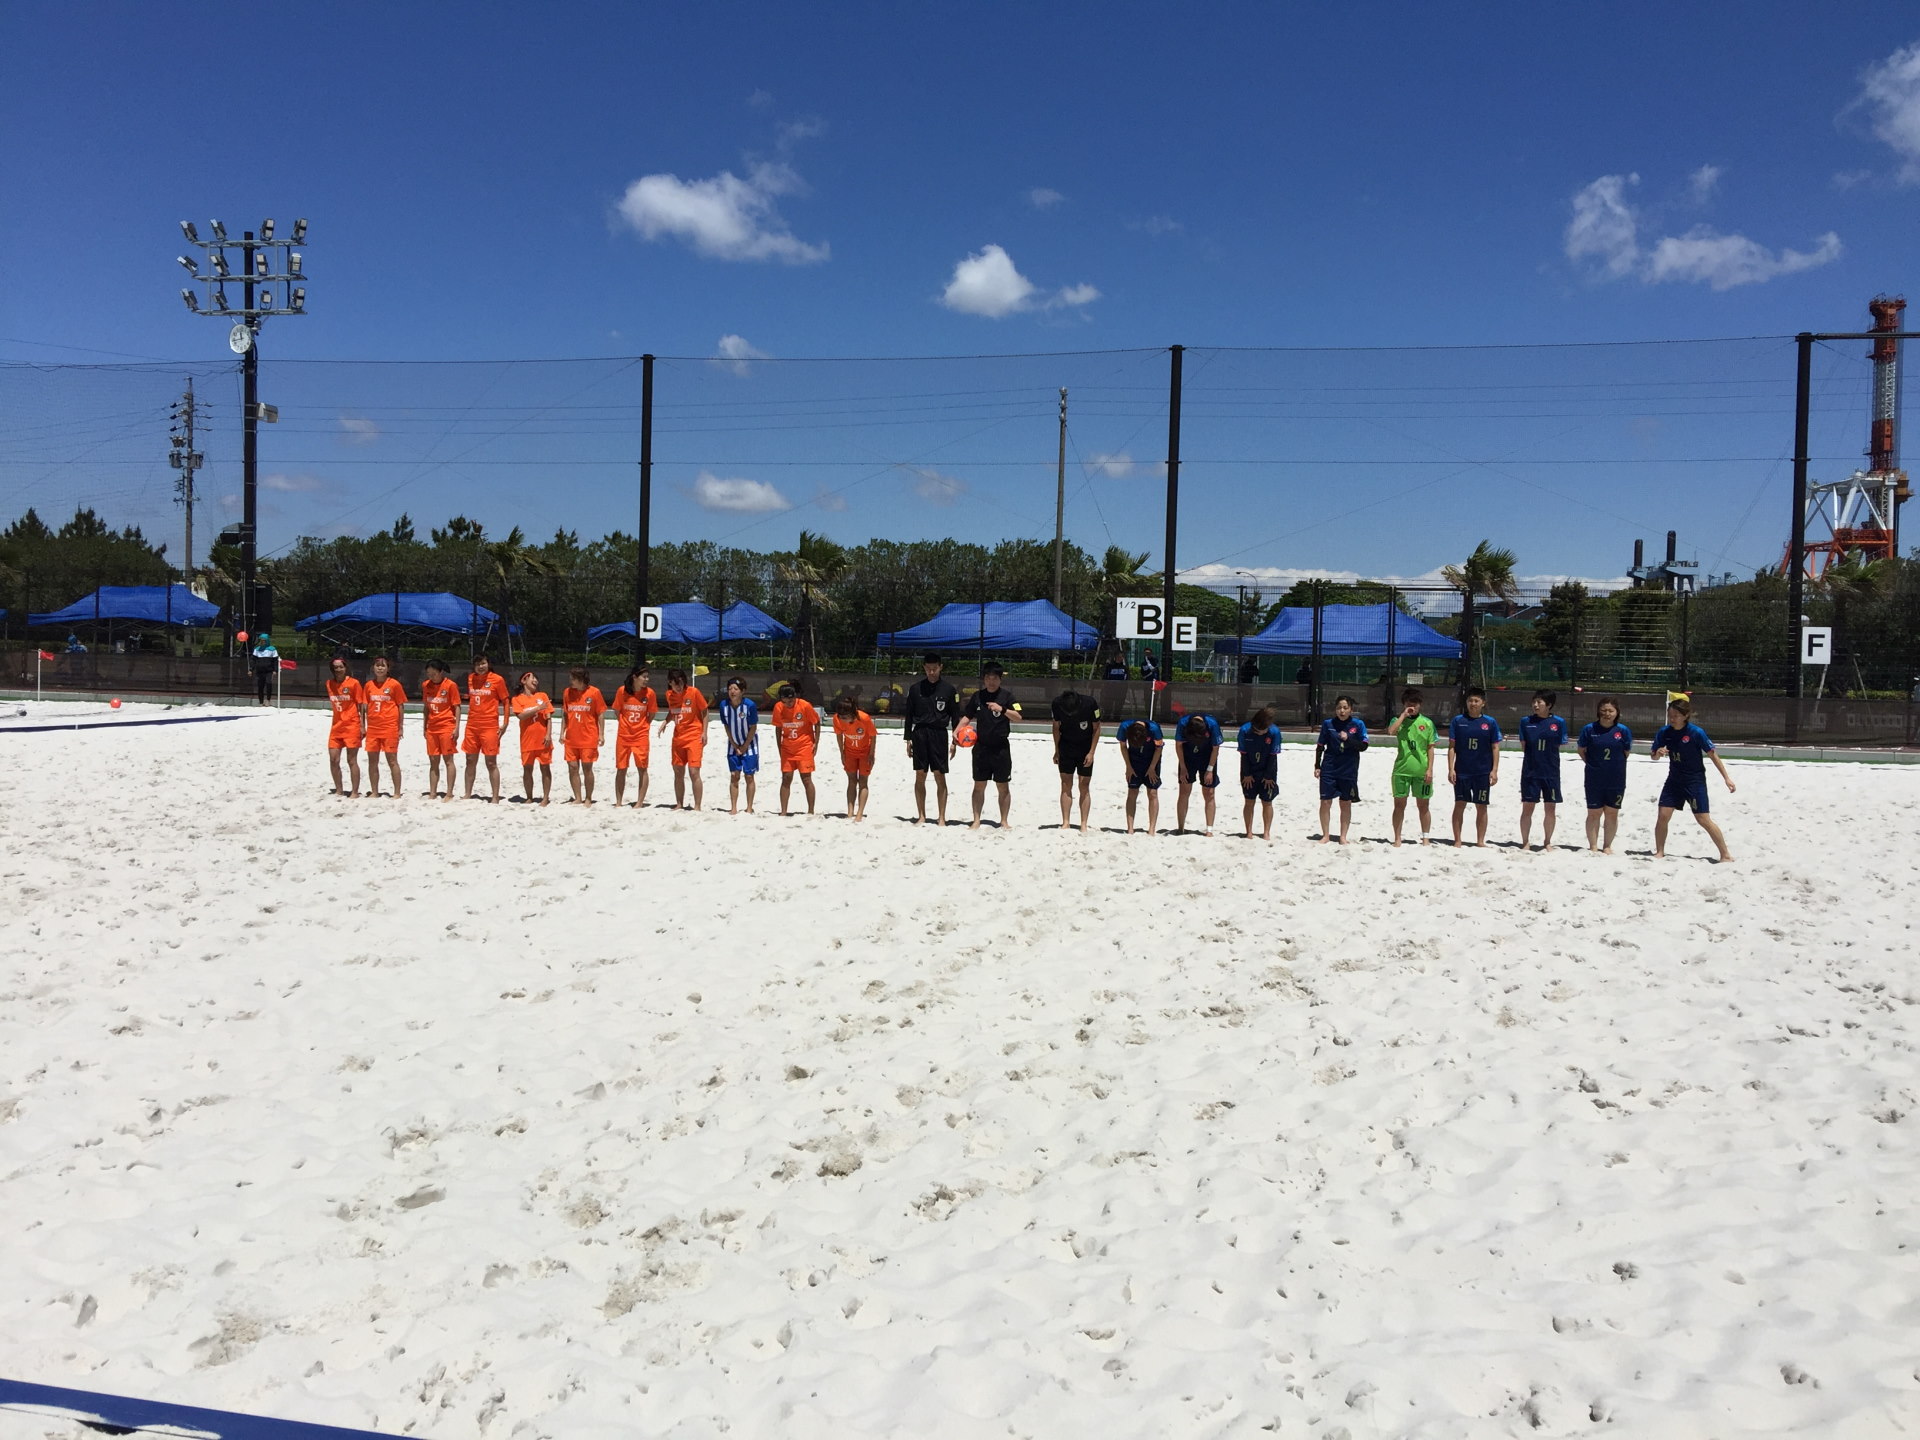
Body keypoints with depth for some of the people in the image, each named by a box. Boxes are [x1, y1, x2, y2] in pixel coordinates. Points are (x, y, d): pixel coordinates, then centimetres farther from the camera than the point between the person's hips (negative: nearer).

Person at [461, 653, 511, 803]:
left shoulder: (497, 679, -5)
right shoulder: (471, 678, 10)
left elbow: (505, 702, -3)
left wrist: (505, 724, -7)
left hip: (490, 726, -5)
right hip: (472, 726, 5)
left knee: (491, 763, -3)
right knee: (470, 761, 10)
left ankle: (495, 798, 1)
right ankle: (467, 795, 19)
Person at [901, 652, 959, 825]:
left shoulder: (949, 690, 2)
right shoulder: (915, 689, 6)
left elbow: (955, 717, 5)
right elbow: (908, 715, 9)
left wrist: (955, 741, 0)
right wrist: (908, 739, 4)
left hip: (939, 735, -2)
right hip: (919, 734, 2)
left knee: (940, 776, -3)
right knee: (920, 775, 3)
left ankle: (942, 817, 3)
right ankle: (922, 816, 10)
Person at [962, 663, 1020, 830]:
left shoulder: (1007, 695, -2)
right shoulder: (977, 696, 7)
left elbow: (1018, 716, -12)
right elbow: (967, 716, 13)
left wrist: (1002, 709, -27)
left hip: (1001, 747, -2)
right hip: (981, 746, 2)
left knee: (1003, 786, 3)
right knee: (979, 785, 5)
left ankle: (1004, 821, 13)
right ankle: (976, 821, 12)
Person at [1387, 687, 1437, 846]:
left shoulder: (1427, 722, 5)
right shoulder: (1398, 720, 4)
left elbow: (1430, 748, 4)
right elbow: (1391, 731, -20)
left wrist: (1430, 769, -2)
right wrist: (1404, 715, -14)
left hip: (1422, 770, 0)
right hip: (1401, 769, 0)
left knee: (1424, 805, 7)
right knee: (1399, 804, 4)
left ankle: (1425, 838, 17)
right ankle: (1397, 838, 13)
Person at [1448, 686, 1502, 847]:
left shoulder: (1490, 722, 2)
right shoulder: (1457, 721, 2)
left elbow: (1495, 748, 4)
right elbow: (1451, 747, 2)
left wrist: (1494, 770, -3)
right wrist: (1451, 769, -5)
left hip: (1483, 772, 0)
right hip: (1461, 772, 0)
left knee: (1481, 807, 6)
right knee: (1459, 805, 1)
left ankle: (1480, 841, 15)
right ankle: (1457, 841, 8)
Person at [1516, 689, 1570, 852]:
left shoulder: (1559, 722, -2)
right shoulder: (1526, 721, 1)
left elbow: (1559, 747, 2)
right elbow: (1523, 746, 6)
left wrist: (1546, 757, 1)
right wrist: (1535, 756, 0)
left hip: (1551, 772, 0)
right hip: (1530, 771, 0)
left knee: (1551, 808, 6)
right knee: (1527, 808, 2)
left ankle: (1547, 842, 20)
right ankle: (1525, 843, 11)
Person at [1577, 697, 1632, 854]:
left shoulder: (1623, 731, -4)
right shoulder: (1589, 729, -5)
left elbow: (1627, 753, 6)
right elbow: (1582, 750, 5)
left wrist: (1615, 766, 3)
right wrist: (1592, 764, 0)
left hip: (1616, 780, 1)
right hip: (1594, 780, -1)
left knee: (1612, 813, 9)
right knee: (1594, 813, 5)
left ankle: (1607, 846, 19)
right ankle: (1593, 846, 13)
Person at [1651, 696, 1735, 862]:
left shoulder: (1696, 733, -16)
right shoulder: (1664, 732, -3)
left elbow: (1713, 755, -10)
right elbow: (1654, 756, 7)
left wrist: (1727, 778, -10)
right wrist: (1658, 752, -17)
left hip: (1695, 781, -4)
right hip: (1674, 780, 4)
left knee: (1703, 819, -6)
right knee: (1663, 816, -4)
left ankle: (1726, 855, 5)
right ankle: (1659, 852, 11)